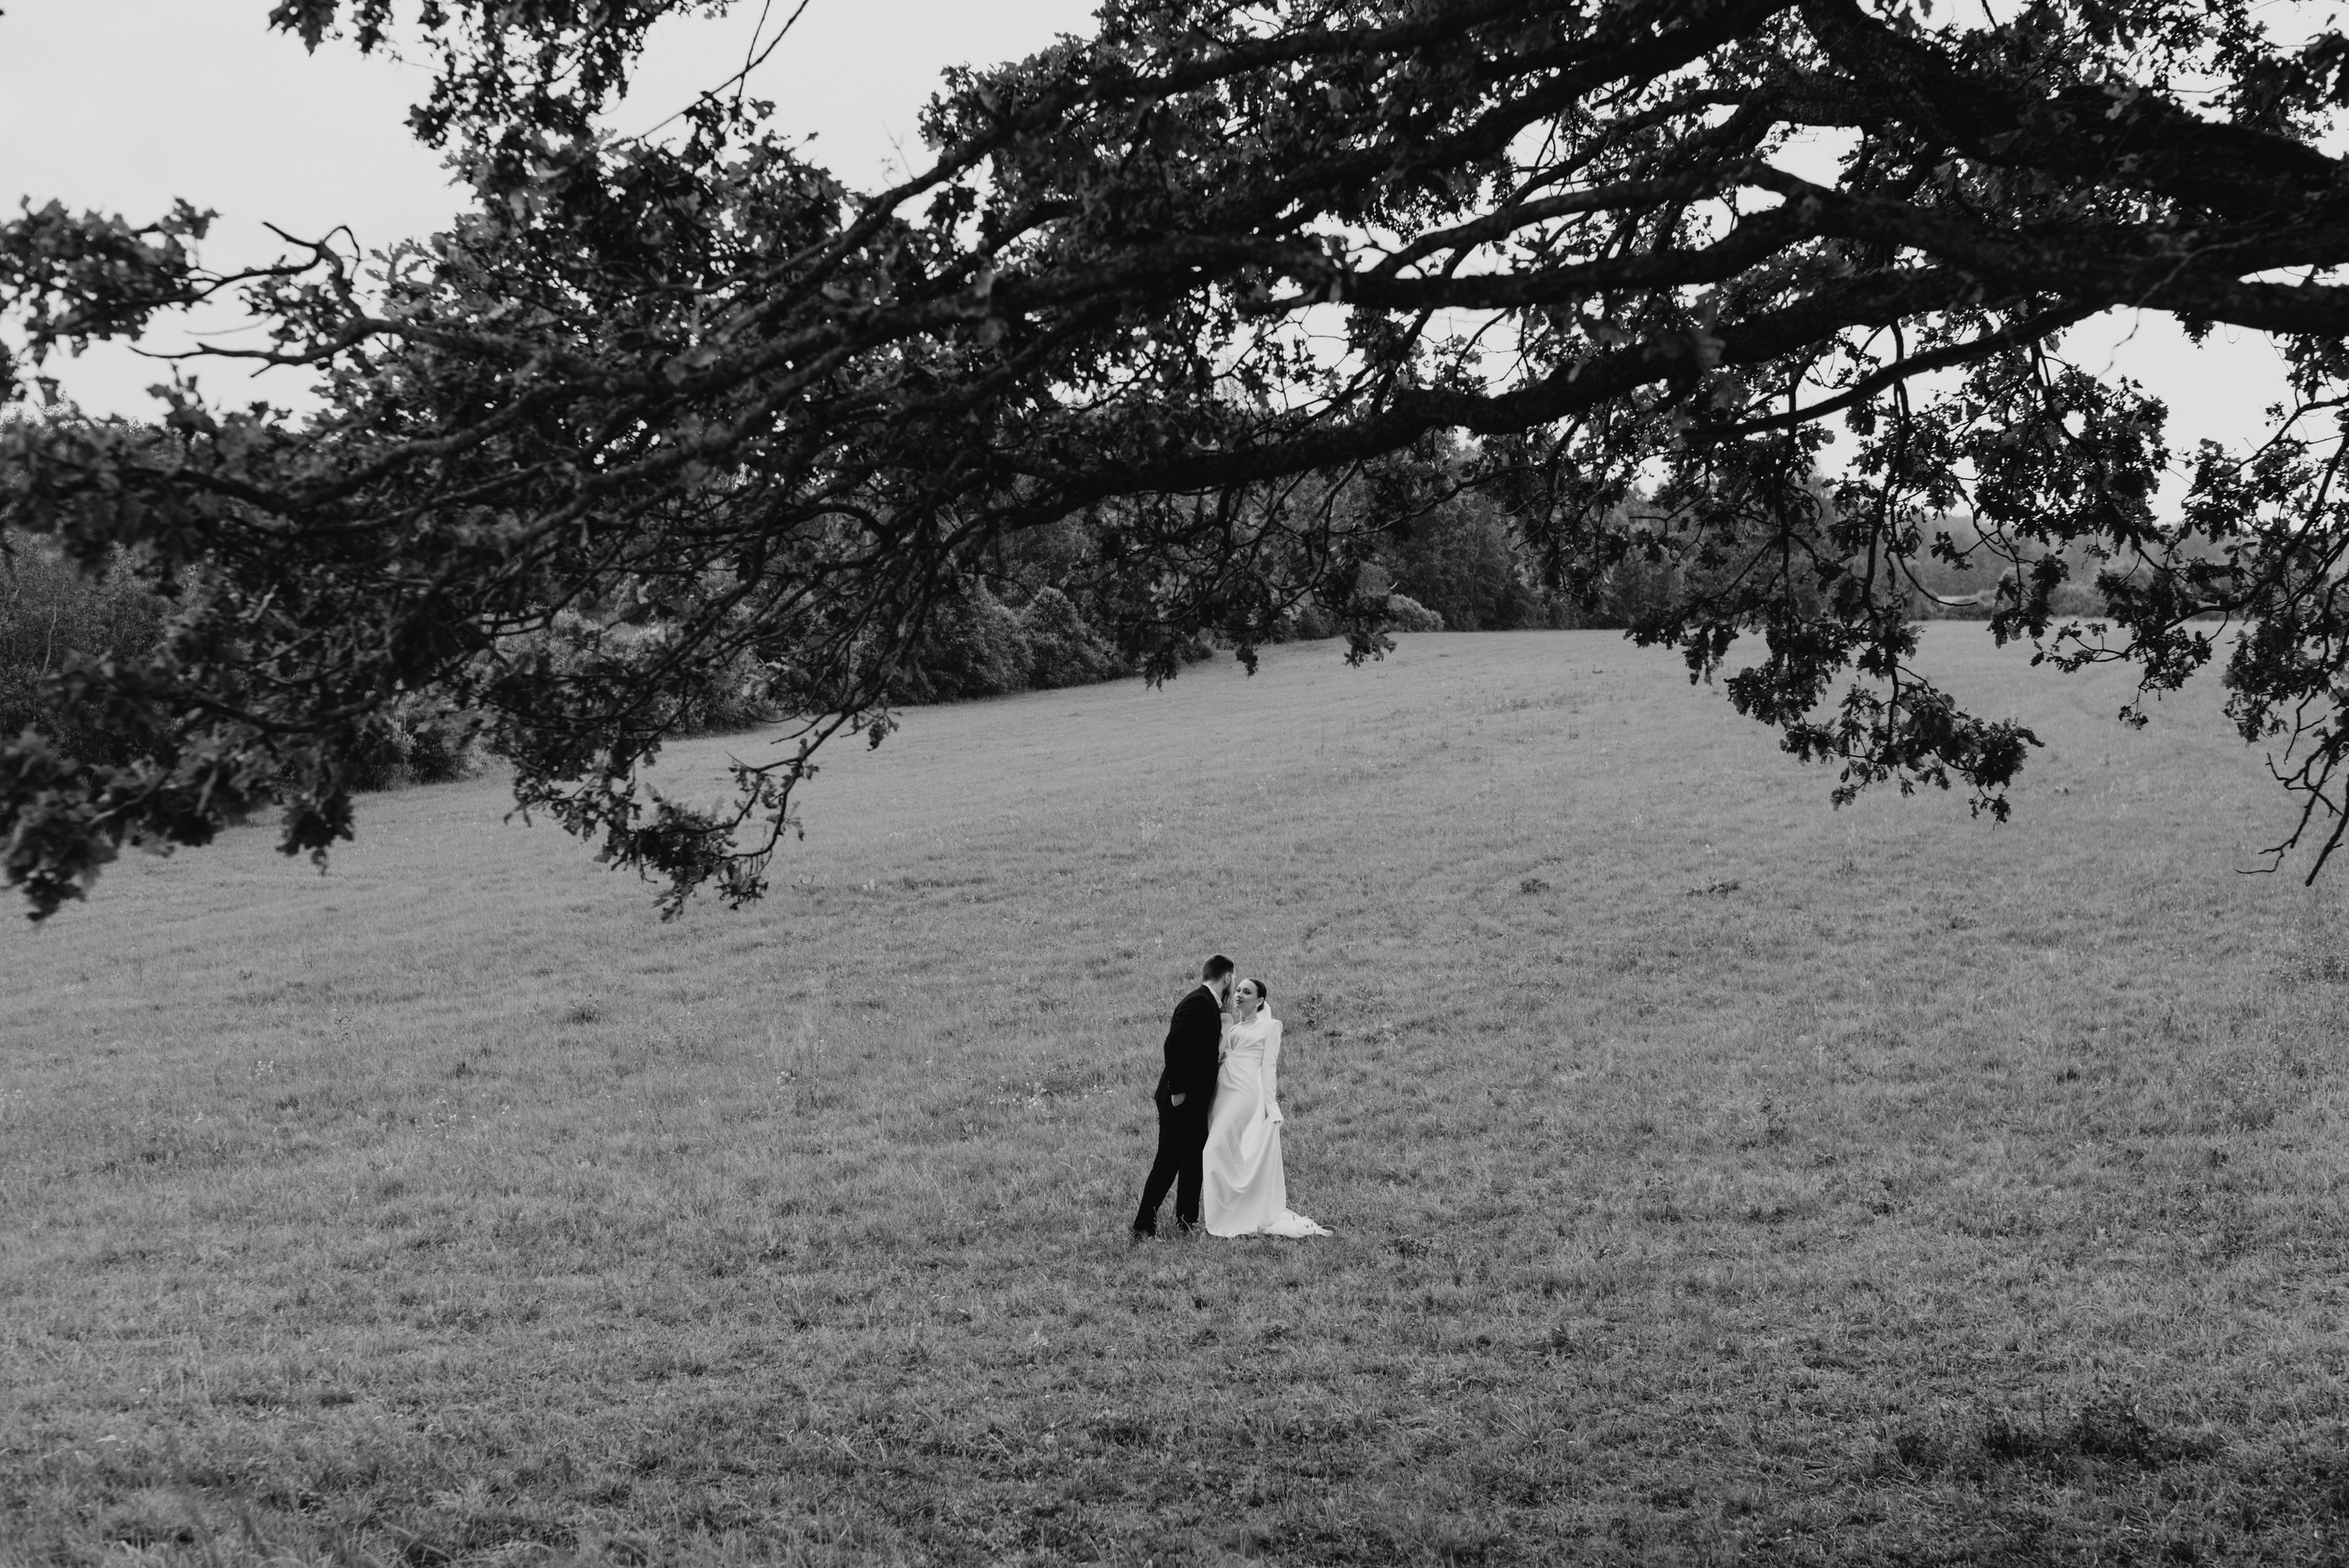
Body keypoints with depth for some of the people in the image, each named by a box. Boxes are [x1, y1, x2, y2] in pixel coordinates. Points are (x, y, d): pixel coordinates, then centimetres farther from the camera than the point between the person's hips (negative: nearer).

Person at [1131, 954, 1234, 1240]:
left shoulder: (1208, 1003, 13)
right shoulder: (1197, 1003, -17)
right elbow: (1173, 1045, -24)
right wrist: (1177, 1090, -22)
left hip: (1196, 1100, 10)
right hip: (1180, 1099, -10)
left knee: (1193, 1161, 14)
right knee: (1168, 1162, -6)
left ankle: (1186, 1220, 22)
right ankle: (1144, 1226, -2)